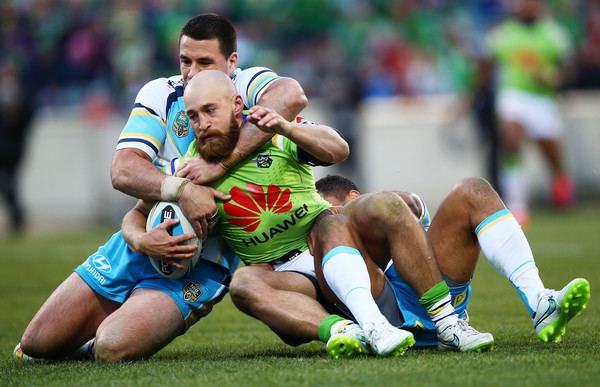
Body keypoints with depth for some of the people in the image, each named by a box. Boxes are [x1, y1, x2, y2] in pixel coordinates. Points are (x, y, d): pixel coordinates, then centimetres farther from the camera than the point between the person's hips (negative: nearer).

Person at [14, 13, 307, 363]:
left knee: (113, 349, -25)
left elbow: (292, 95, -34)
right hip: (139, 240, 5)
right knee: (38, 344, 4)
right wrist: (180, 189, -32)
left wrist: (221, 163, -37)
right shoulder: (160, 94, 2)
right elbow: (122, 170, -11)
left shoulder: (247, 85, -8)